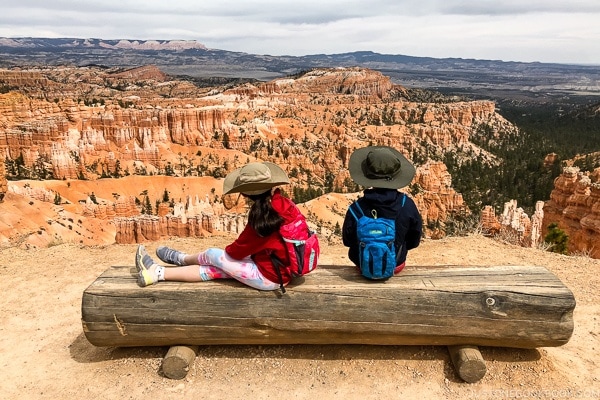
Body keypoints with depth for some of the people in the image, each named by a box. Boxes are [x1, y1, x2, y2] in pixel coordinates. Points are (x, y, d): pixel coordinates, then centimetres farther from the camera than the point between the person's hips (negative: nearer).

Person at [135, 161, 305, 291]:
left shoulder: (261, 222, -29)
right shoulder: (284, 203, -9)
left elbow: (236, 251, -10)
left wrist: (225, 251, 7)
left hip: (269, 278, -7)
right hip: (284, 269, 7)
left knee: (213, 255, 2)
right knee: (214, 268, 12)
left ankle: (179, 258, 28)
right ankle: (157, 272, 24)